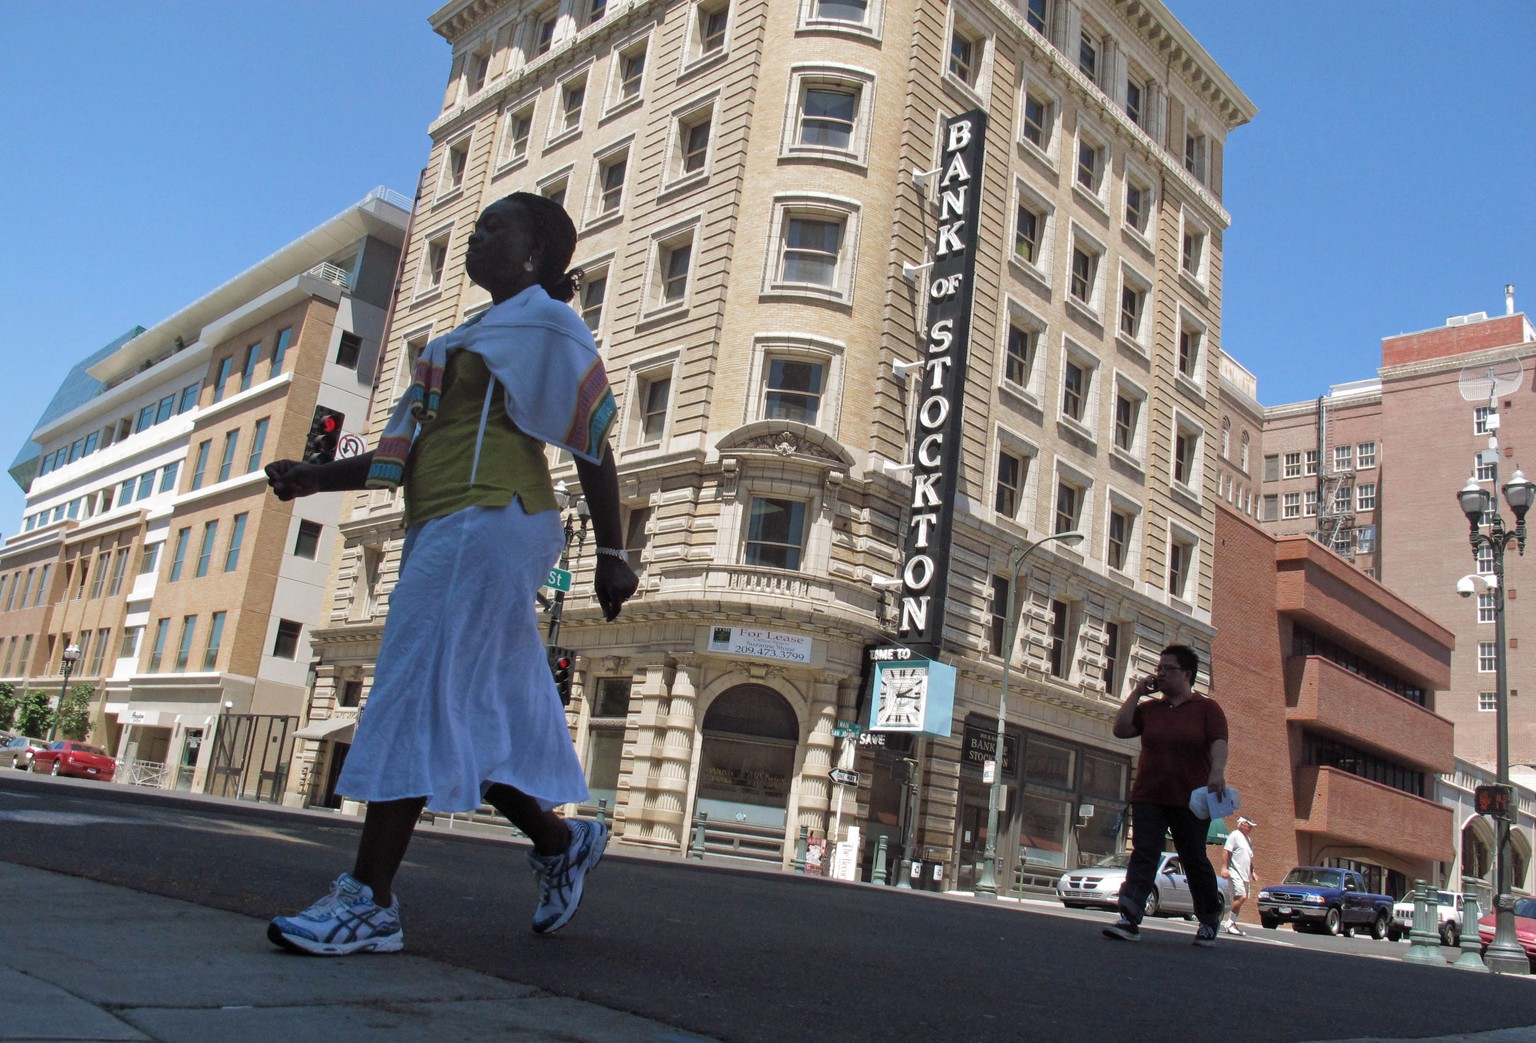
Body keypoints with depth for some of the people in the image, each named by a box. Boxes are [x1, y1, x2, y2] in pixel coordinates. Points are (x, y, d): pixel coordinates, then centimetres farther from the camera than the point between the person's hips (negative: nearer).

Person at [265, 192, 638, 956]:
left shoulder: (542, 324, 1)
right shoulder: (479, 337, 28)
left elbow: (593, 443, -7)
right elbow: (409, 453, 24)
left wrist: (611, 554, -13)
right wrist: (316, 478, 12)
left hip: (485, 522, -9)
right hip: (444, 533, 9)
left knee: (416, 699, -13)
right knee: (474, 711, 7)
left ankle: (370, 901, -11)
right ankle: (560, 840, 20)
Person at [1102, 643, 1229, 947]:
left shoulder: (1207, 708, 1)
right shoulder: (1148, 708, 10)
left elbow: (1219, 743, -11)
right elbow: (1120, 730, -1)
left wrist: (1217, 772, -30)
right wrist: (1137, 692, 0)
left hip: (1190, 800, -2)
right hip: (1148, 797, 3)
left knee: (1195, 860, 10)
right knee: (1143, 855, -8)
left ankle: (1209, 921, 31)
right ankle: (1129, 920, -17)